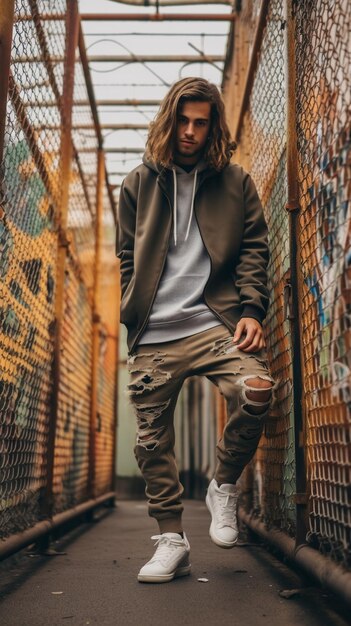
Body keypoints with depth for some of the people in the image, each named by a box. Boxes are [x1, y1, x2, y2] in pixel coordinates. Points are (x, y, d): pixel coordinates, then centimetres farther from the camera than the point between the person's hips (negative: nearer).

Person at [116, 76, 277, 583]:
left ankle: (224, 488, 0)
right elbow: (127, 259, 16)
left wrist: (251, 309, -6)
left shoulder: (235, 181, 12)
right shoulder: (139, 184, 15)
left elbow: (254, 248, 8)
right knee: (152, 440, 2)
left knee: (256, 391, -27)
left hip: (214, 321, -1)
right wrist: (134, 315, 5)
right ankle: (171, 540, 19)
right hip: (153, 336, 2)